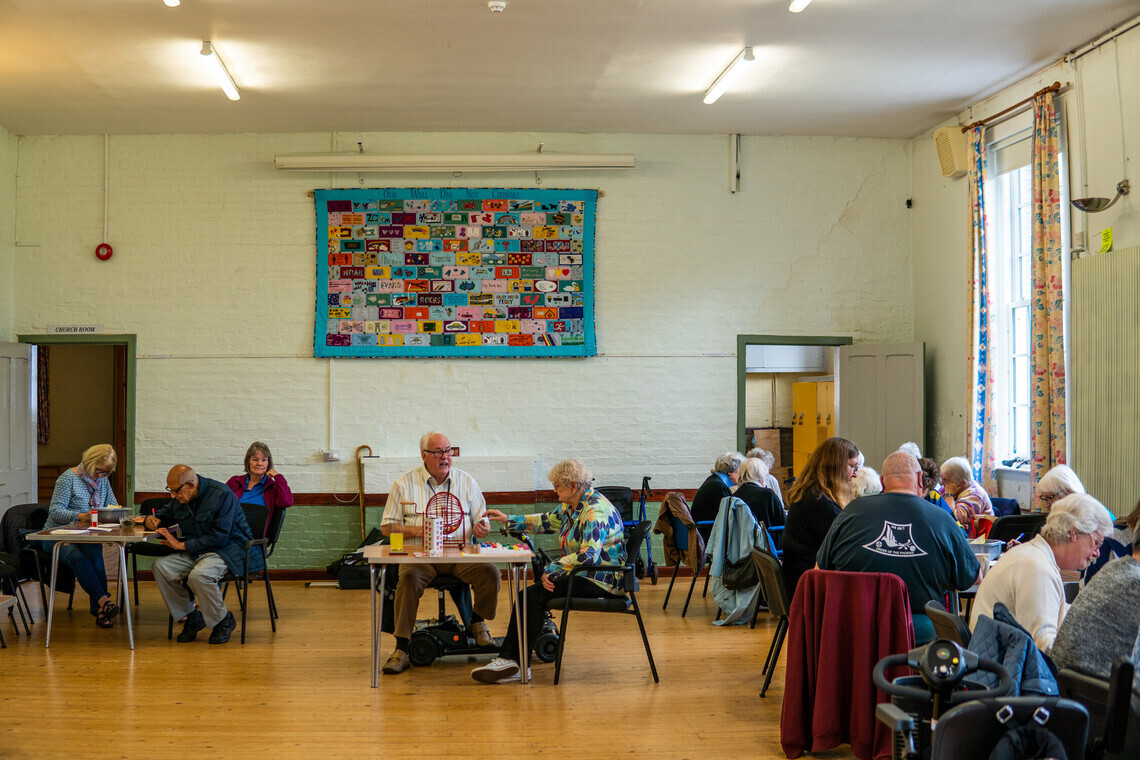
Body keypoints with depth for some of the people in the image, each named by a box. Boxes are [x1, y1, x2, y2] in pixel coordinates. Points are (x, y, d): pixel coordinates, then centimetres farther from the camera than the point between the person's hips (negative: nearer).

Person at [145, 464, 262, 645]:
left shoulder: (222, 495, -18)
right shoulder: (179, 499, 6)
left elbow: (220, 536, -23)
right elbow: (163, 513, 25)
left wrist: (182, 545, -22)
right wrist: (152, 520, -2)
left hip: (229, 548, -8)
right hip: (196, 552, 8)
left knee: (199, 575, -35)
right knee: (160, 566, -14)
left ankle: (223, 620, -10)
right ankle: (191, 617, -1)